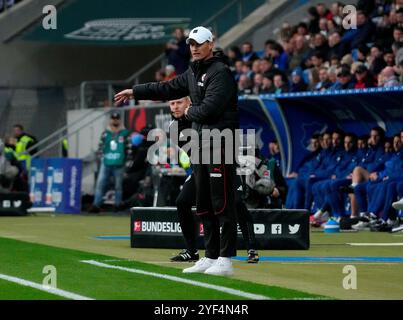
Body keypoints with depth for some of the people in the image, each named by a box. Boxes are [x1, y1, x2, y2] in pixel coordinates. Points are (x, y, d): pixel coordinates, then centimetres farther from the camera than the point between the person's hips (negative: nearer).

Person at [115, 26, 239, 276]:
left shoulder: (220, 73, -13)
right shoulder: (193, 72, 16)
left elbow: (208, 109, -22)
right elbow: (168, 89, 27)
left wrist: (189, 111, -3)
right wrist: (135, 92, 28)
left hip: (220, 141, -10)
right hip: (200, 142, 10)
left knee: (222, 202, -9)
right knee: (204, 204, 12)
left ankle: (226, 260, -9)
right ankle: (211, 257, 19)